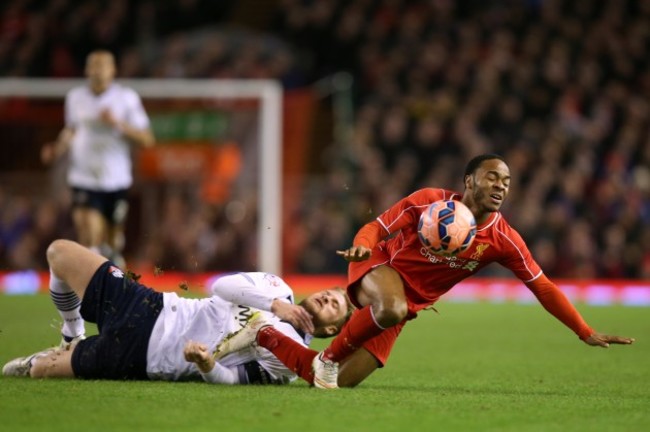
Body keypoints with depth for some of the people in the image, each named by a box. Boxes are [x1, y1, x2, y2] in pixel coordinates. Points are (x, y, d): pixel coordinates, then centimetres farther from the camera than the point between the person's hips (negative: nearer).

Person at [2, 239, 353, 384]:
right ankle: (73, 340, 27)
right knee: (60, 252, 10)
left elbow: (235, 378, -14)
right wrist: (272, 303, -12)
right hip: (150, 309, 6)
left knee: (36, 369, -4)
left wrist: (207, 364, -35)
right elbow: (221, 286, -2)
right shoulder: (277, 288, 7)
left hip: (140, 356, -6)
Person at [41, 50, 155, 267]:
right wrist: (58, 149, 5)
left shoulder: (127, 98, -2)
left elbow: (146, 139, -4)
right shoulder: (75, 97, 7)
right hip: (84, 178, 0)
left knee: (113, 240, 9)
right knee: (89, 236, -20)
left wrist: (118, 123, -18)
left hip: (116, 180, 0)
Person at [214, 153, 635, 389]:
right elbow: (378, 228, -9)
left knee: (336, 382, -6)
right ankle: (328, 356, -19)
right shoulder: (430, 201, -15)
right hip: (379, 270, -5)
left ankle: (265, 335, 16)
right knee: (393, 308, -44)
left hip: (409, 303, 5)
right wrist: (363, 245, -34)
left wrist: (586, 332, -11)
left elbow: (544, 287, -5)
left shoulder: (503, 239, -7)